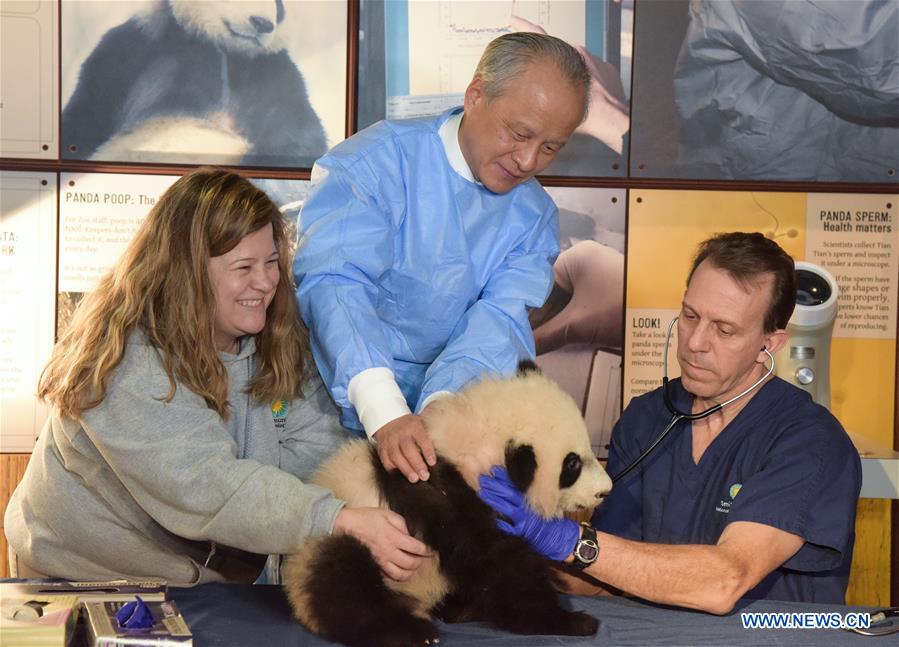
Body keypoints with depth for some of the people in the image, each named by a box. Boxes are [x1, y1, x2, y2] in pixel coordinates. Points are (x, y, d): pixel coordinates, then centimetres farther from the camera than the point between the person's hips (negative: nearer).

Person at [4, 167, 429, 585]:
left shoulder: (279, 341, -2)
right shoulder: (126, 360, -24)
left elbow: (311, 449, -10)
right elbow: (203, 486, -35)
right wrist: (340, 522, -45)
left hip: (219, 581, 4)